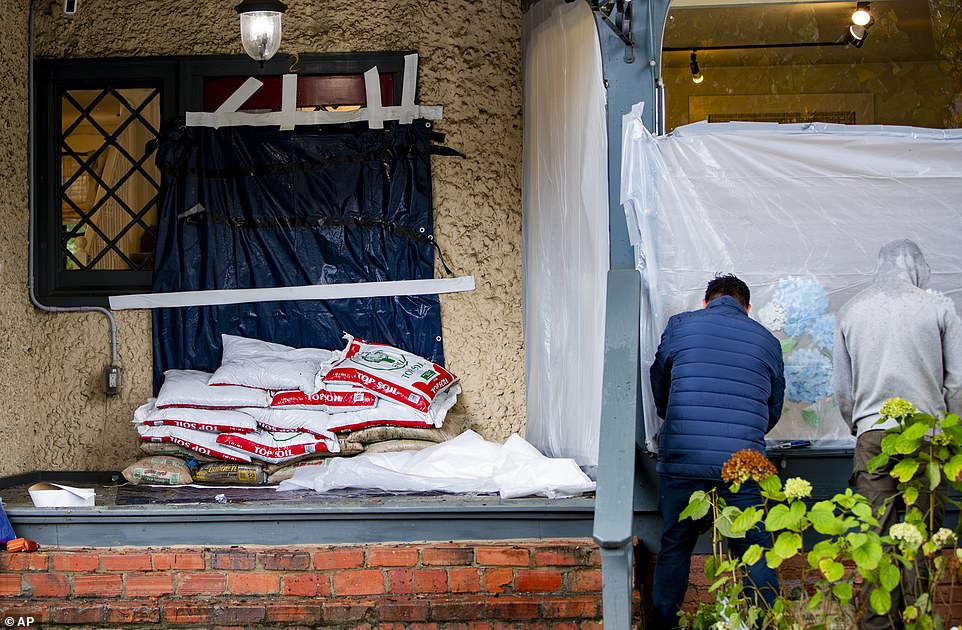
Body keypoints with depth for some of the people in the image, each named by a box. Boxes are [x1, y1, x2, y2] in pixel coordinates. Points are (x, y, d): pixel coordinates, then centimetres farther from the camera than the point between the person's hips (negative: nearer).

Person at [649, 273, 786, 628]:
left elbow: (659, 390, 20)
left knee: (675, 548, 13)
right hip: (743, 463, 0)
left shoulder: (679, 326, 10)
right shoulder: (766, 340, 13)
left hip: (682, 459, 0)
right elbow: (774, 409, 21)